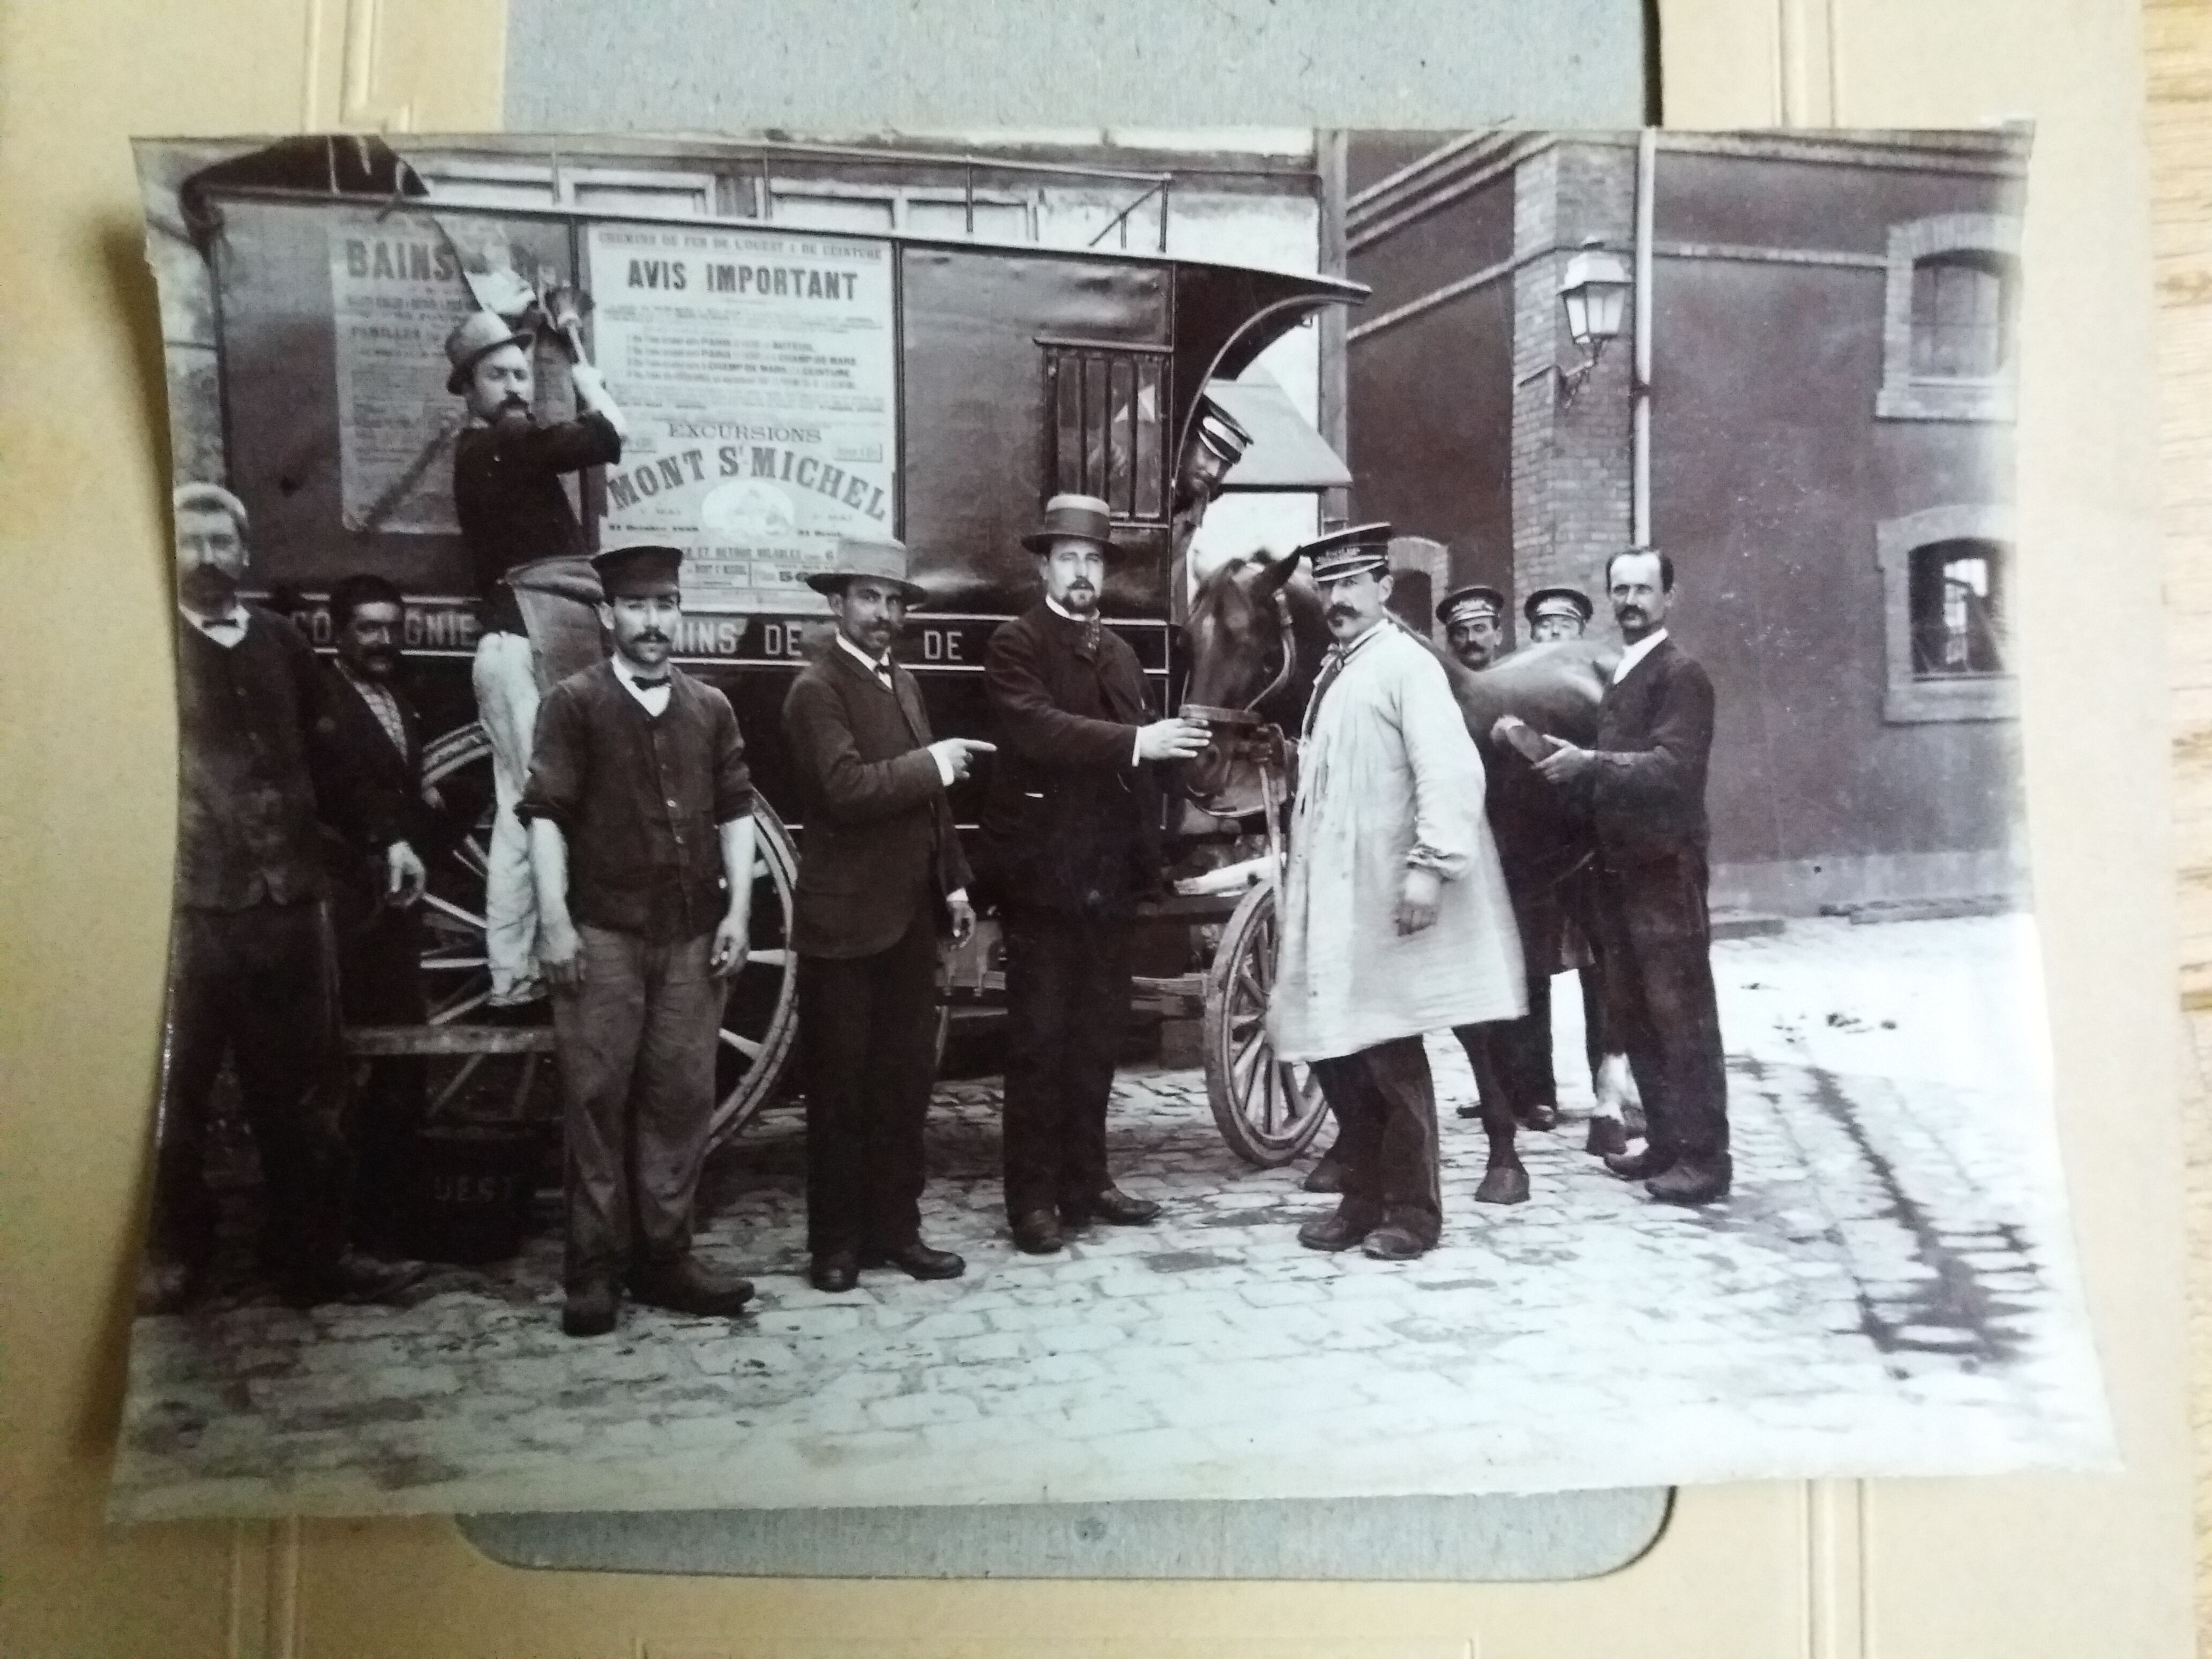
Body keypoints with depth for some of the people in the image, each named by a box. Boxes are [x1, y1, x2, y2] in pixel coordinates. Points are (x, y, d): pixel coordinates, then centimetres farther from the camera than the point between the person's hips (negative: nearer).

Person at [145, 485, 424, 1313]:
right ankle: (171, 1260, 20)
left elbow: (327, 753, 18)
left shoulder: (280, 640, 12)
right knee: (174, 1092, 5)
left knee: (300, 1096, 10)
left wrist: (386, 837, 15)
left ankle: (313, 1255, 19)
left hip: (288, 899, 4)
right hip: (186, 903, -3)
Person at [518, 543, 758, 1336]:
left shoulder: (710, 709, 11)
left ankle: (664, 1257, 16)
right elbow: (546, 814, -5)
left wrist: (738, 910, 2)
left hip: (693, 935, 3)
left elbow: (736, 811, 11)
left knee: (681, 1100, 6)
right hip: (603, 933, -3)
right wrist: (554, 920, -12)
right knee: (597, 1100, 2)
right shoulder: (574, 703, 0)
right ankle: (594, 1270, 11)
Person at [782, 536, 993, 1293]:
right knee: (840, 1087, 4)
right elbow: (847, 788, -25)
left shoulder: (903, 684, 16)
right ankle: (835, 1240, 15)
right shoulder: (817, 688, -11)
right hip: (845, 920, -7)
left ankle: (895, 1228, 22)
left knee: (905, 1080, 12)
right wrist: (932, 762, -16)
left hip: (909, 915, 8)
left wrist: (954, 883, 15)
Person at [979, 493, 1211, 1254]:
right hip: (1042, 874, -6)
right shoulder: (1014, 644, -3)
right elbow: (1039, 729, -21)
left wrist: (1148, 858, 10)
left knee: (1098, 1036, 11)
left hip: (1110, 877, 6)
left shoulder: (1119, 653, 17)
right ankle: (1033, 1198, 5)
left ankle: (1087, 1182, 21)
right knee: (1040, 1039, -2)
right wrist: (1134, 741, -30)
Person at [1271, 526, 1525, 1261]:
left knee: (1390, 1054, -2)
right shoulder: (1334, 671, 17)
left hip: (1384, 897, -8)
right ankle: (1363, 1199, 24)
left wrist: (1431, 864, -27)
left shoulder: (1405, 662, -10)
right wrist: (1302, 882, 17)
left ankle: (1414, 1212, 12)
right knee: (1333, 1049, 11)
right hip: (1331, 897, 9)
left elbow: (1450, 771, -20)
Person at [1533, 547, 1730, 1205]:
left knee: (1682, 1014, -4)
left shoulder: (1681, 674, -9)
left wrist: (1590, 764, -26)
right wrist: (1565, 761, 4)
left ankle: (1705, 1157, 3)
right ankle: (1665, 1141, 23)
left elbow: (1674, 766, -21)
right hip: (1617, 866, 9)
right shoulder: (1615, 677, 17)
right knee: (1632, 1014, 12)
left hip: (1665, 866, -8)